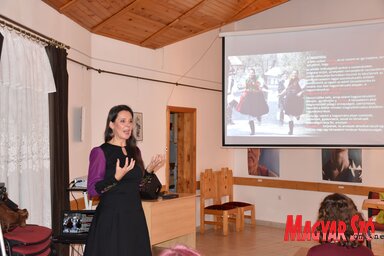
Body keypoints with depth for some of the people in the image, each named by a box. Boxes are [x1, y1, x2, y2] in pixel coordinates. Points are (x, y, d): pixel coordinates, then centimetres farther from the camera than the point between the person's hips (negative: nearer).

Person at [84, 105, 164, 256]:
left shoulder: (135, 151, 10)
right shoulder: (100, 152, -8)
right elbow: (92, 190, -12)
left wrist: (149, 170, 5)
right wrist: (116, 177, -25)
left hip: (135, 215, 6)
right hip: (111, 217, -6)